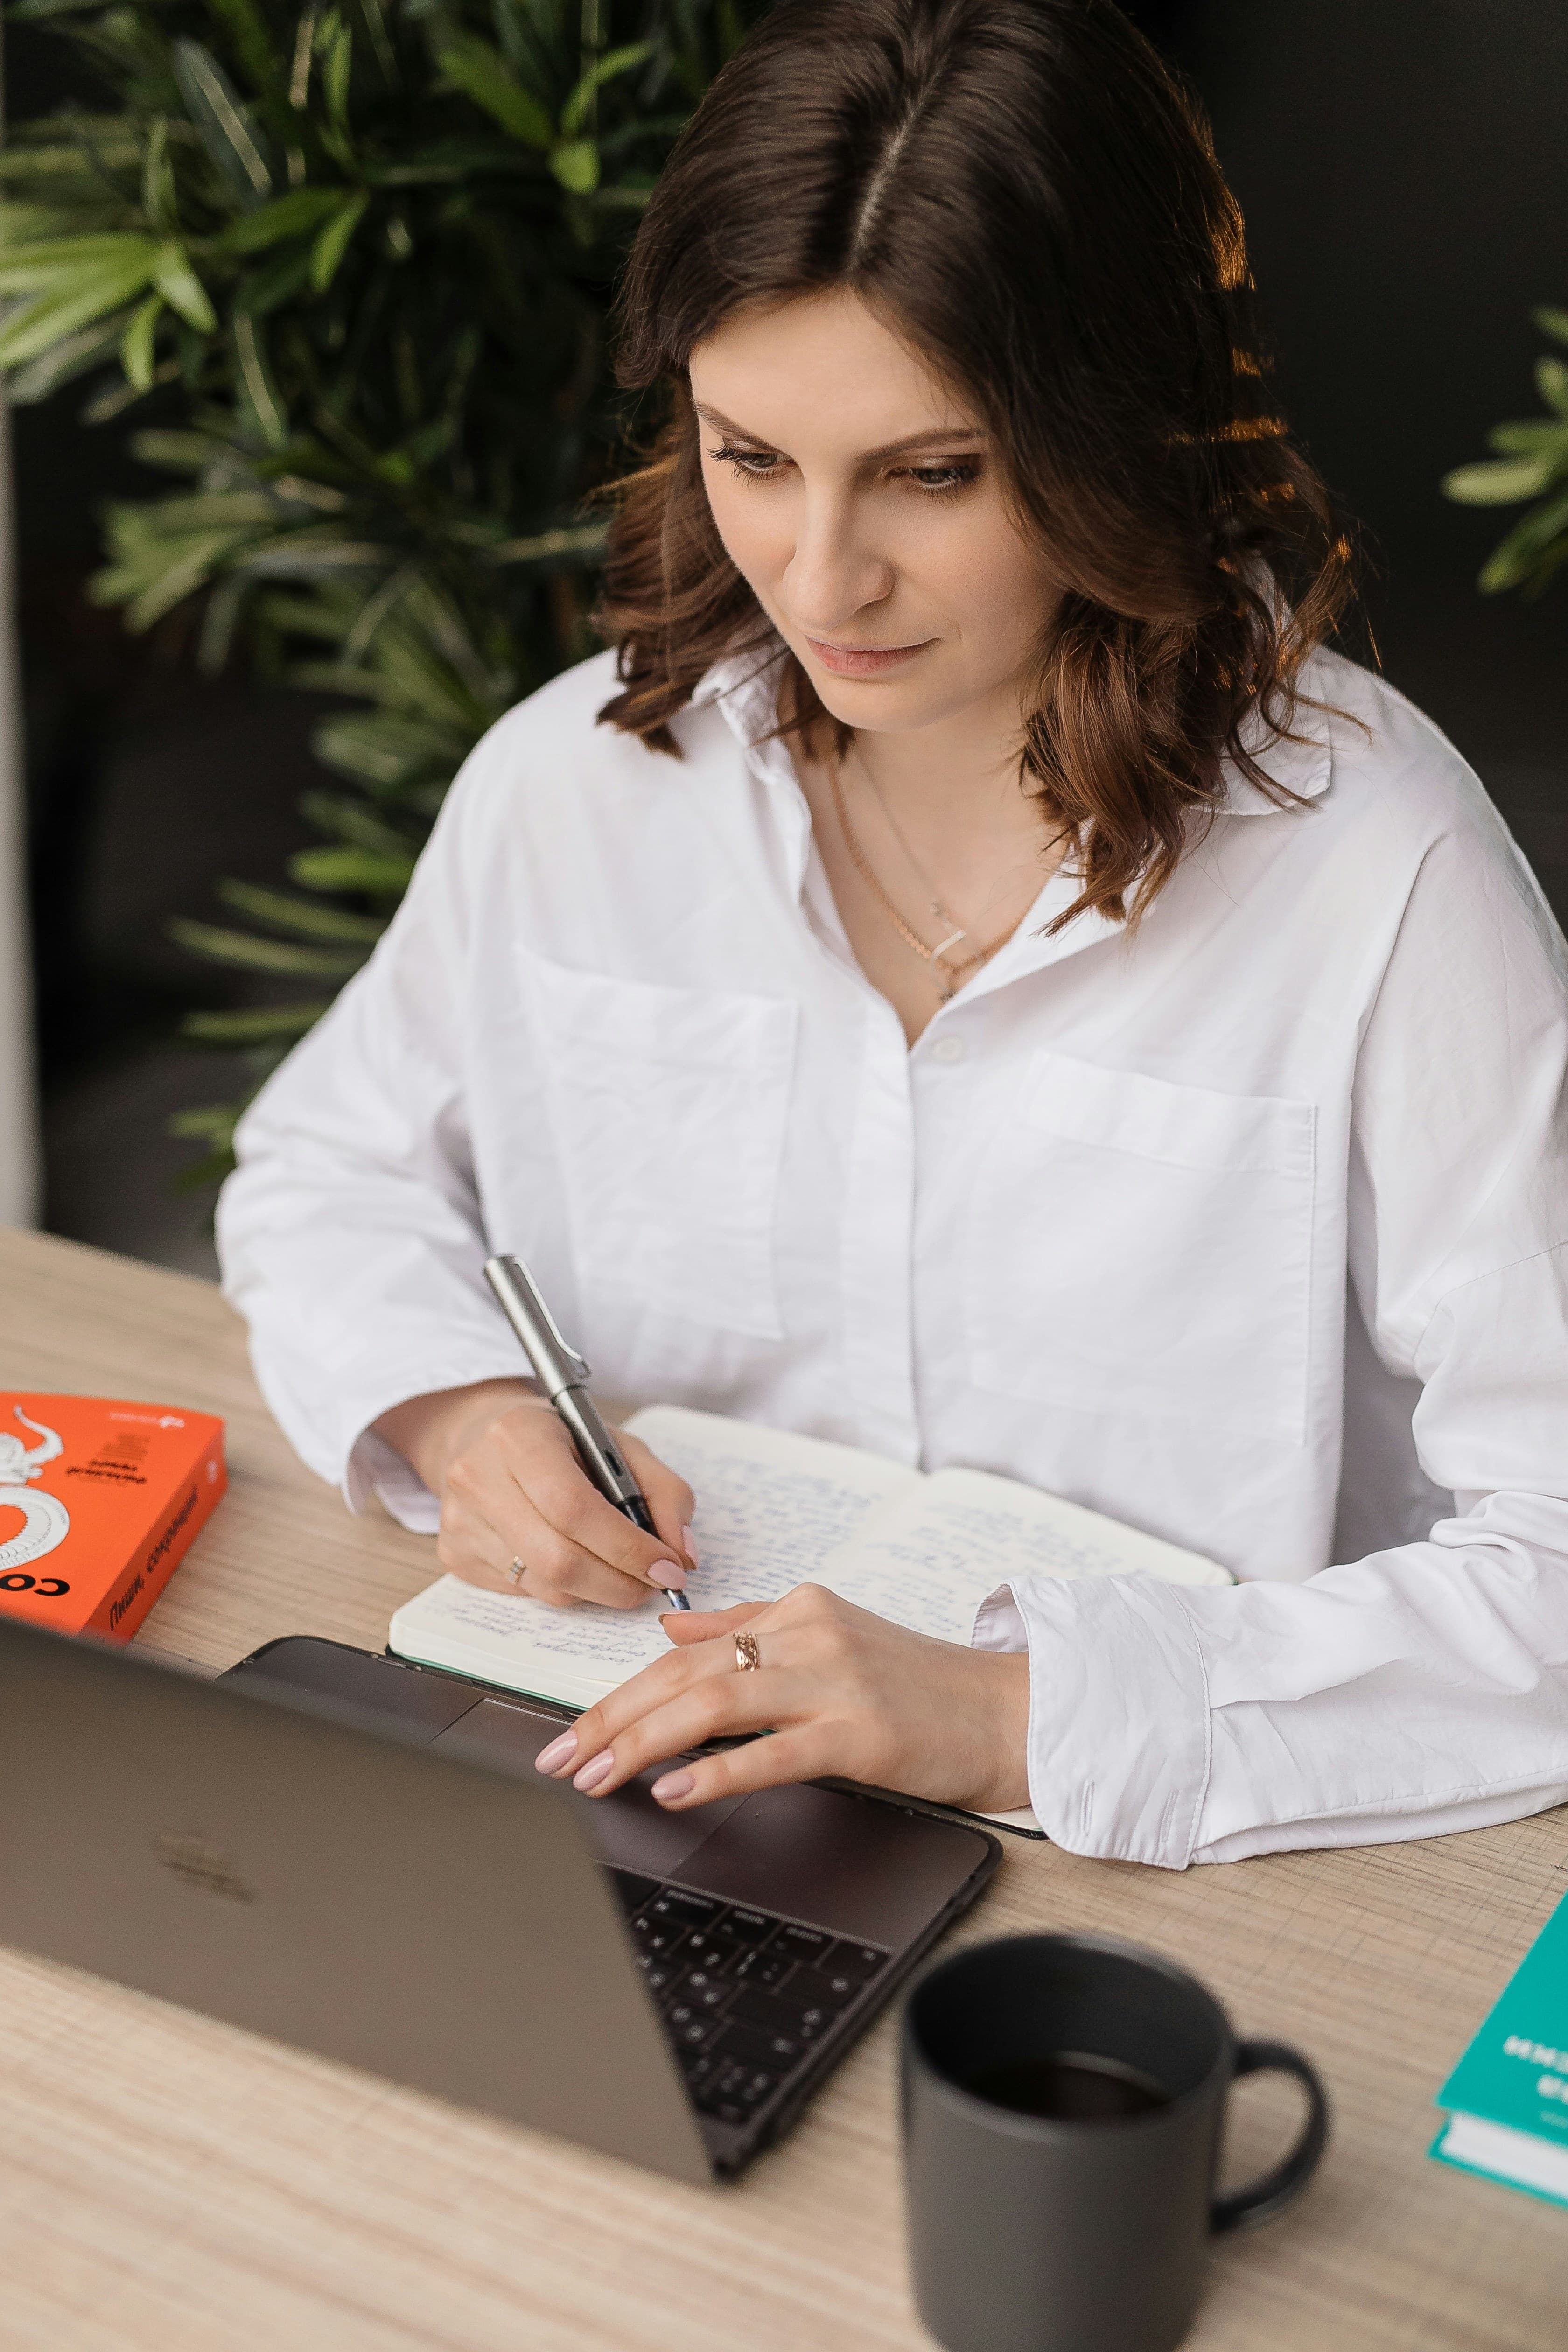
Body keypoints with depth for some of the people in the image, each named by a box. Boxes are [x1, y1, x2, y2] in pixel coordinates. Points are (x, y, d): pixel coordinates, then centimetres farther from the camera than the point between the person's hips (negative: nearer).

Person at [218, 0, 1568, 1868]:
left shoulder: (1379, 880, -14)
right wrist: (450, 1410, -6)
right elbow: (333, 1166, 16)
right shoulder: (576, 782, -2)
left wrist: (1009, 1711, -26)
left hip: (1181, 1887, -2)